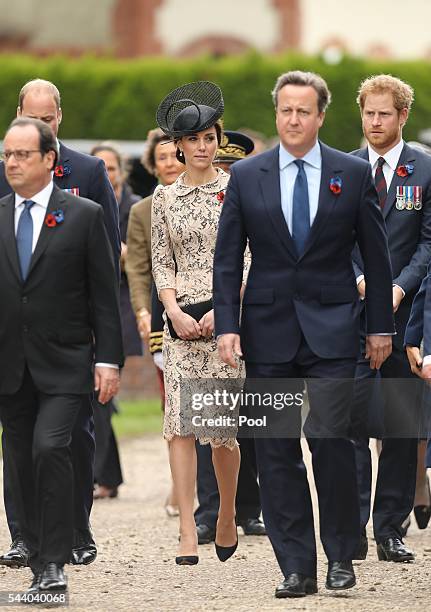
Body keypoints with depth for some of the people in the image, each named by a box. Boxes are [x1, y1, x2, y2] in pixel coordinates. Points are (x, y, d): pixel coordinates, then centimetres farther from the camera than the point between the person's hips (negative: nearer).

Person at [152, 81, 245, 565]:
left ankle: (227, 518, 22)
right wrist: (175, 312, -7)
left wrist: (221, 311, -12)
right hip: (181, 318, 2)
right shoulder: (165, 198, 9)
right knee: (180, 420, -9)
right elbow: (161, 263, 9)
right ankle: (187, 532, -10)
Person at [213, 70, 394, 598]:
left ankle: (341, 555, 2)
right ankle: (296, 567, 6)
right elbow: (227, 258, 6)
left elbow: (375, 255, 8)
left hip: (330, 329, -2)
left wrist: (380, 326, 7)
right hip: (267, 331, 2)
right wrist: (227, 326, -3)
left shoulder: (353, 174, 3)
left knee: (329, 437, -14)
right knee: (276, 450, 0)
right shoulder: (246, 176, 5)